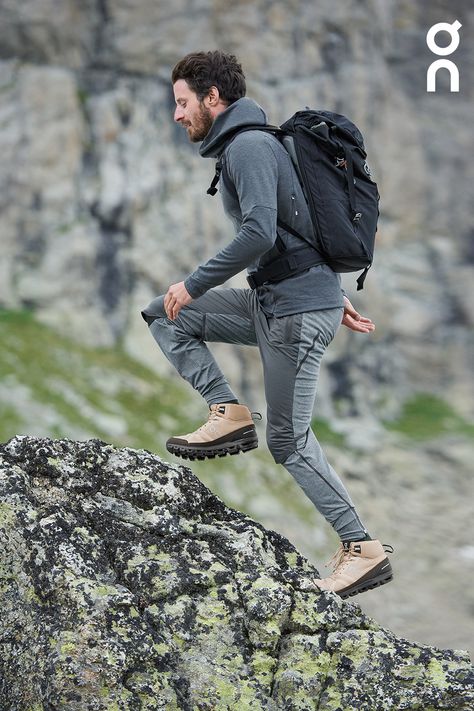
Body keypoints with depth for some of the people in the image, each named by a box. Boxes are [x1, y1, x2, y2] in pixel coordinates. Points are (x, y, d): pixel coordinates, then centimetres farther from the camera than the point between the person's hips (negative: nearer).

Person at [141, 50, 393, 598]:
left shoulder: (249, 146, -14)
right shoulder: (247, 145, 18)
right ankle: (228, 414, 2)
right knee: (164, 314, 8)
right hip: (273, 304, 10)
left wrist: (194, 285, -19)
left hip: (299, 313, -10)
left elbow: (259, 232, -27)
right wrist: (336, 298, 27)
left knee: (289, 442, -4)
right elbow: (299, 228, 24)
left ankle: (363, 550, 2)